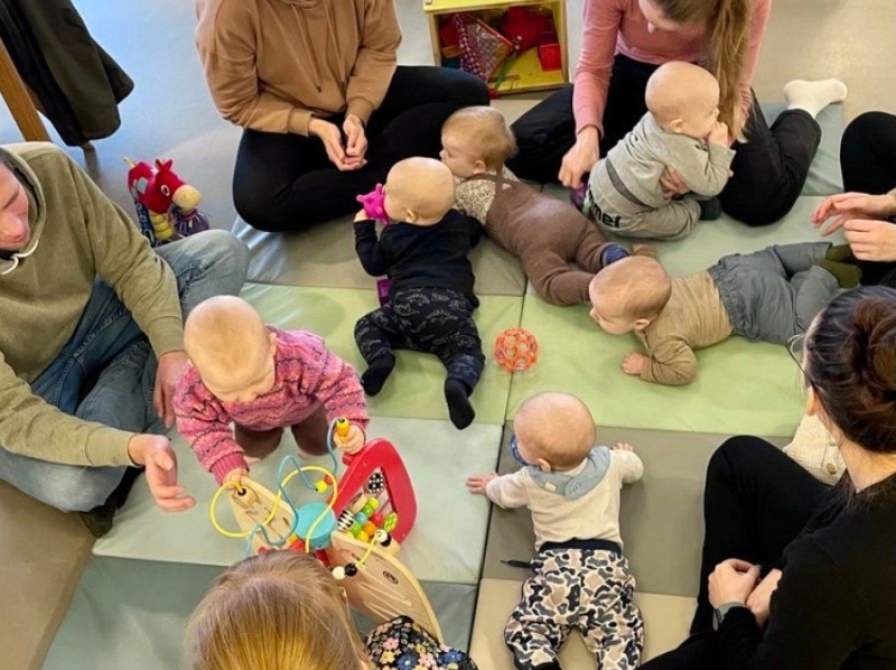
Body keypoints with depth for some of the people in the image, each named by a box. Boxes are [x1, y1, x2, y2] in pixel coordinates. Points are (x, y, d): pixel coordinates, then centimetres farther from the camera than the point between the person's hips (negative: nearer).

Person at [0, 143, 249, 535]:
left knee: (221, 254, -11)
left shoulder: (47, 167, -26)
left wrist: (172, 351, -27)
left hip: (87, 319, 4)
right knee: (74, 484, -35)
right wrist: (134, 448, -47)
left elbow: (131, 262, -16)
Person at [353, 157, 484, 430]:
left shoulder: (393, 235, 14)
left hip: (408, 303, -1)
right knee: (468, 352, 2)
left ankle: (380, 358, -14)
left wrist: (363, 227, 39)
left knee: (366, 326, 16)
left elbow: (373, 264, 27)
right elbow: (475, 233, 44)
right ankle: (459, 384, -32)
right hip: (453, 306, 2)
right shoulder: (458, 223, 21)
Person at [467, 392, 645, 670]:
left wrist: (489, 485, 51)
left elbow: (504, 493, 28)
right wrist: (627, 455, 55)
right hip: (606, 562, 2)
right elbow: (636, 469, 32)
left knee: (525, 632, 5)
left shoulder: (531, 482, 5)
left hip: (556, 564, -2)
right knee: (620, 635, -3)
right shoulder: (610, 461, 8)